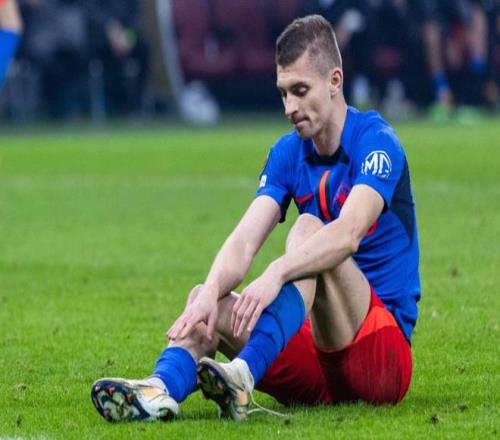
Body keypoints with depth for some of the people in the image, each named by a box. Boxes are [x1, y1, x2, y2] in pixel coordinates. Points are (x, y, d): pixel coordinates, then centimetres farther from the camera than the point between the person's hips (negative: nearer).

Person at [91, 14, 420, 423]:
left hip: (385, 351, -6)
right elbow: (244, 239, -7)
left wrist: (276, 274, -45)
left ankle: (243, 375, -48)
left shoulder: (375, 141, -10)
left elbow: (349, 233, -30)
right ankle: (161, 388, -45)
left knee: (308, 228, -27)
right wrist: (211, 293, -28)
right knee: (205, 300, -13)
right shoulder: (287, 154, 8)